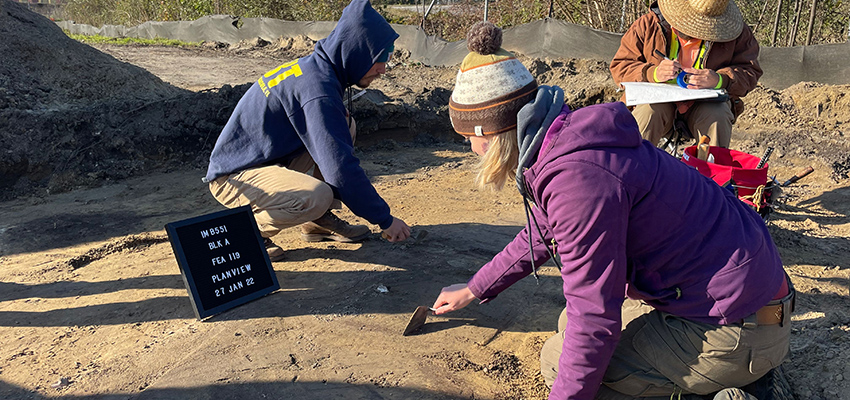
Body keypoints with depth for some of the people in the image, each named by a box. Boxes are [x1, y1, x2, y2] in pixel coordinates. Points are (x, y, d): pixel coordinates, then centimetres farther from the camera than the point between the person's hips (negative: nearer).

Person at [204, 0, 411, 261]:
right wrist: (385, 219, -20)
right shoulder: (317, 90, -25)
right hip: (233, 179, -9)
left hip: (269, 161, 10)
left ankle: (318, 220, 5)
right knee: (317, 197, -35)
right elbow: (340, 168, -28)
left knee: (344, 124, 3)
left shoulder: (312, 66, 4)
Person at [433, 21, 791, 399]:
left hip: (737, 331, -10)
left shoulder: (579, 178, -29)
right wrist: (474, 289, 30)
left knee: (560, 360, -10)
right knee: (571, 325, 17)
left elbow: (595, 321, -25)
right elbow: (540, 235, 21)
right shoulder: (562, 143, 3)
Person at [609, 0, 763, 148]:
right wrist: (653, 73, -25)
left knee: (717, 115, -32)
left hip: (706, 103, 1)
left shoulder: (733, 32, -4)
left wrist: (719, 80, -25)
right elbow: (619, 67, -4)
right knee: (646, 113, -33)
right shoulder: (648, 25, -6)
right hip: (659, 101, -1)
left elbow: (750, 71, -2)